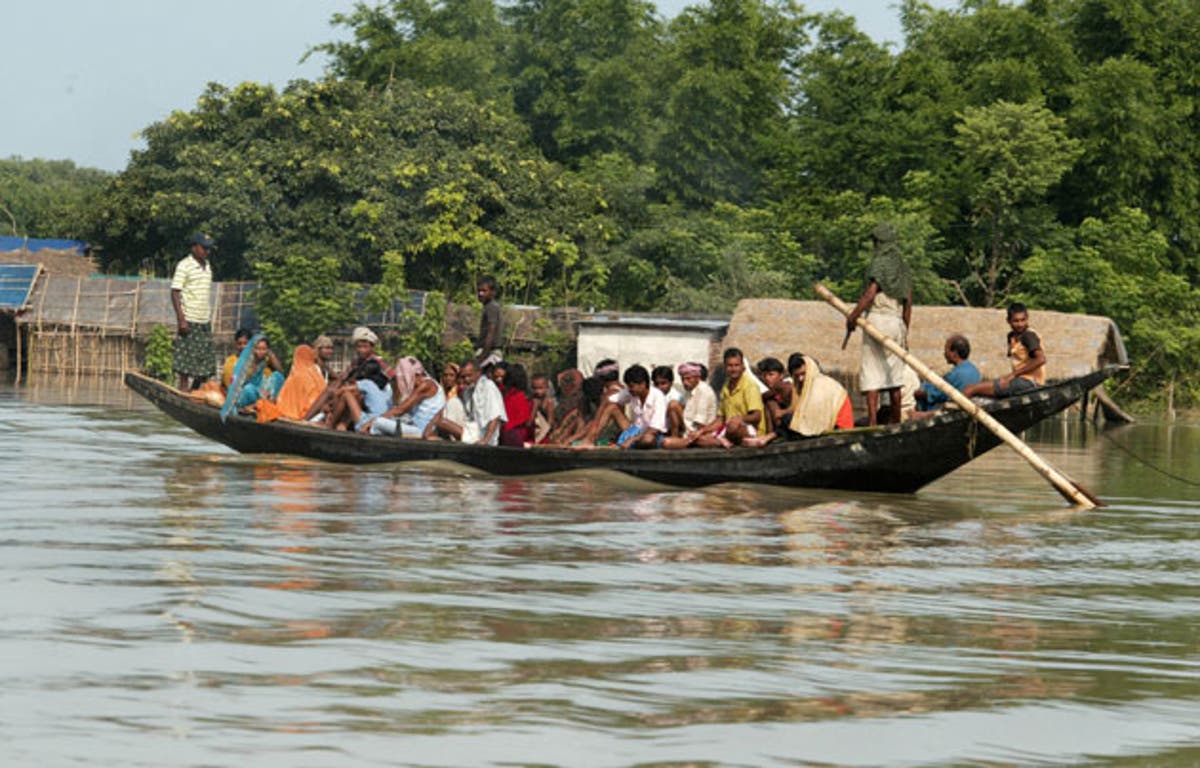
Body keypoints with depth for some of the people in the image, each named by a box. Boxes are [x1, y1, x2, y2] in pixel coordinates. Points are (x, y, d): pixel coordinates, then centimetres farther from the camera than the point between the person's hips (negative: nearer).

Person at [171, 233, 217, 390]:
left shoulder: (207, 266, 15)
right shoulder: (184, 266, -8)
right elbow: (175, 293, -11)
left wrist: (210, 318, 17)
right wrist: (181, 319, -17)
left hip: (205, 321, 7)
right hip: (189, 321, -7)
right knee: (186, 360, -5)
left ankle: (196, 390, 15)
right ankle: (183, 388, -1)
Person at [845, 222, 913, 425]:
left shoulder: (880, 264, -7)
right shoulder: (903, 268, 14)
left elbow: (870, 294, -18)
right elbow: (908, 304, 15)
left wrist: (853, 317, -11)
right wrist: (905, 332, 20)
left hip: (877, 318, -7)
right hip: (897, 321, 7)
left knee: (871, 373, -8)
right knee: (895, 377, 10)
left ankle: (872, 421, -18)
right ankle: (896, 423, 12)